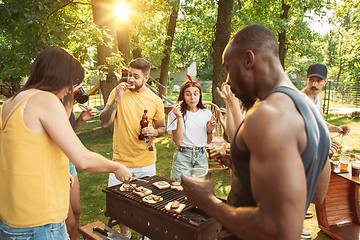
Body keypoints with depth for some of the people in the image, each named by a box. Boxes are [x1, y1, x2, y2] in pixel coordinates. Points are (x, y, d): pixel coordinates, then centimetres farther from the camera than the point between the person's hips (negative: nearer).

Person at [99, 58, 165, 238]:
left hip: (146, 162, 1)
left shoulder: (155, 100, -3)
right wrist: (117, 98, -20)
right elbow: (104, 123, -10)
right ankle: (124, 233, 39)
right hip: (120, 160, 0)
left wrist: (154, 132, -14)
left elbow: (162, 128, 10)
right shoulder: (118, 92, -4)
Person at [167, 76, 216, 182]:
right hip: (182, 157, -3)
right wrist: (179, 118, -19)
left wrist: (210, 130, -9)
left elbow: (208, 141, 12)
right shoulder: (175, 114, -6)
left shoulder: (207, 113, 4)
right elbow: (178, 141, -14)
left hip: (201, 157, 3)